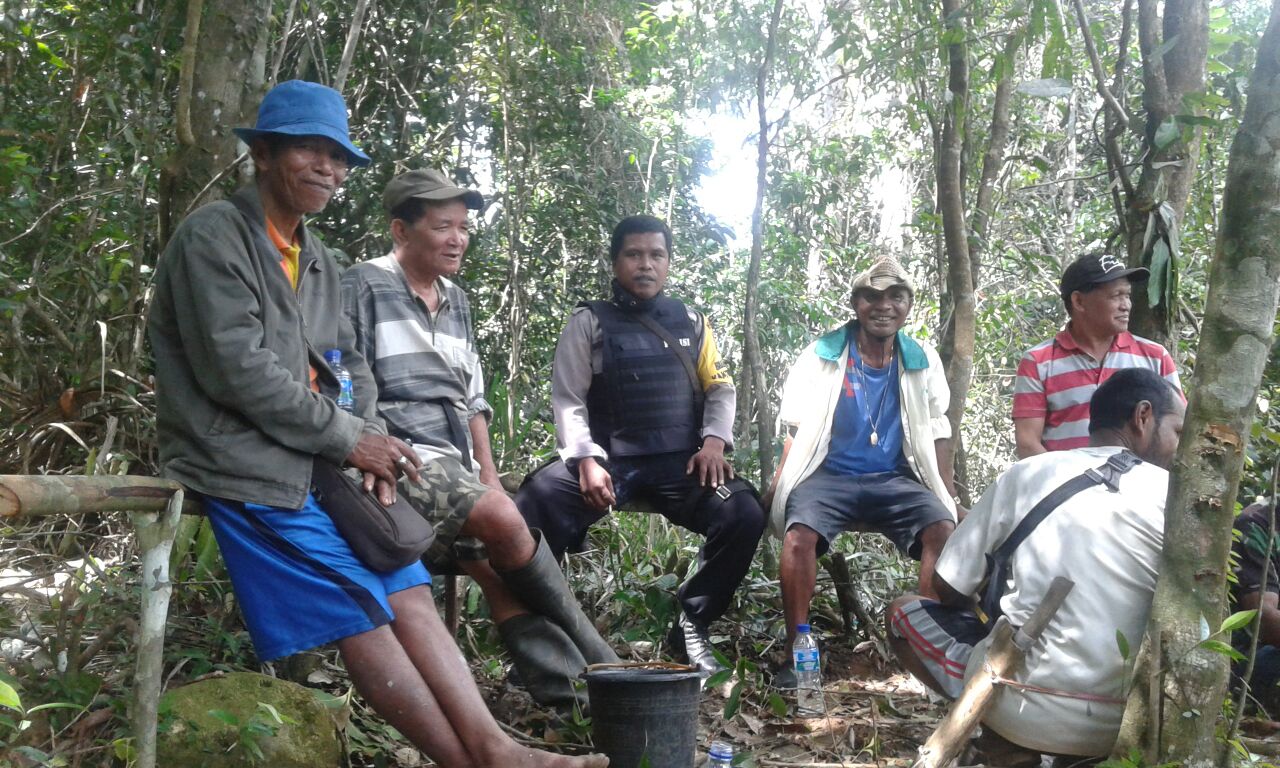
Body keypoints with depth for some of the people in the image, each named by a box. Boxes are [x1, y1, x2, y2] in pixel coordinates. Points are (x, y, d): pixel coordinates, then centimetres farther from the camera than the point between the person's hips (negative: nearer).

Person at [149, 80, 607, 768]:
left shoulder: (317, 261, 18)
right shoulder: (214, 236, -8)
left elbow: (349, 363, 16)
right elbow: (237, 371, -17)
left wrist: (369, 445, -5)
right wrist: (349, 437, -14)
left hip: (324, 465, 8)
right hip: (250, 469, -8)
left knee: (408, 593, -4)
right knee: (359, 615, -10)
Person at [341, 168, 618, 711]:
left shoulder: (455, 301, 21)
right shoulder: (365, 286, -2)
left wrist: (487, 475, 12)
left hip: (455, 466, 8)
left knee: (498, 567, -10)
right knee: (503, 521, -26)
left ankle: (570, 692, -13)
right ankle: (595, 662, -12)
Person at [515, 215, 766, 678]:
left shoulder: (691, 323, 18)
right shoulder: (589, 322, 8)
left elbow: (720, 388, 16)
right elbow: (567, 399, 2)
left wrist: (714, 440, -5)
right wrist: (586, 459, -15)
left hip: (680, 461, 2)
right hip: (608, 459, -2)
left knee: (745, 516, -24)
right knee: (532, 514, -29)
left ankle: (692, 626, -1)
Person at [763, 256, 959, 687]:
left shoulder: (923, 360, 11)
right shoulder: (821, 356, 4)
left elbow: (937, 433, 15)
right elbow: (796, 430, 5)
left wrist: (948, 498, 6)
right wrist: (777, 490, -10)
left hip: (895, 479, 2)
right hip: (828, 474, -2)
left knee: (944, 530, -25)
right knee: (799, 535, -31)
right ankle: (798, 652, -21)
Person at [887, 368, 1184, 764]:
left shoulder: (1026, 474, 0)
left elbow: (948, 589, 4)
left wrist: (981, 620, 24)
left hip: (1027, 707, -3)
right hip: (1127, 721, 3)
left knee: (904, 611, 18)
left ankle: (1007, 743, 4)